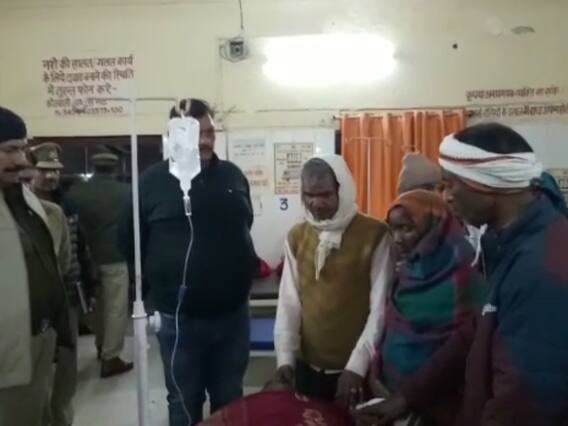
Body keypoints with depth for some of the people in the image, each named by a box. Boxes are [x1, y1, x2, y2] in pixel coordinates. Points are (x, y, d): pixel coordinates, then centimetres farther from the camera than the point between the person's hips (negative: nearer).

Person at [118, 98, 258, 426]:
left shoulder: (233, 176, 4)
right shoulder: (153, 181, -8)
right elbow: (131, 242, -4)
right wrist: (166, 279, -3)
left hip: (234, 313, 3)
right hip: (180, 318, -3)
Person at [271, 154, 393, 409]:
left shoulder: (375, 235, -9)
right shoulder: (296, 237, 4)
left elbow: (380, 308, -12)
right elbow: (288, 303, 2)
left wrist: (357, 365, -16)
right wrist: (285, 358, -7)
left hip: (358, 371, -4)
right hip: (308, 368, 4)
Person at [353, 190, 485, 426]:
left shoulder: (460, 272, -16)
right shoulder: (407, 270, 4)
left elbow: (462, 344, -21)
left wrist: (408, 397, -22)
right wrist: (378, 376, -3)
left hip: (436, 403, -6)